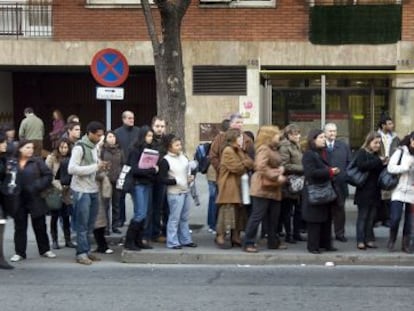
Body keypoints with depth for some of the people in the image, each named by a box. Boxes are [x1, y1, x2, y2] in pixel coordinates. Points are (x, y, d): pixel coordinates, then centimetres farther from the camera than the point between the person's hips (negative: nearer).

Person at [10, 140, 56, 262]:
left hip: (35, 199, -1)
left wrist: (38, 187, -13)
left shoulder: (37, 161, -2)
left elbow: (48, 175, -5)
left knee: (40, 225, 8)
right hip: (18, 200, 1)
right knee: (20, 226, 7)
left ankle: (45, 249, 20)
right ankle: (19, 252, 14)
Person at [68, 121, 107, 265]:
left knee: (90, 224, 13)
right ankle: (81, 253, 5)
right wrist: (95, 167, -20)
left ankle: (86, 251, 22)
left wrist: (100, 166, 1)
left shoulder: (94, 147, 12)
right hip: (82, 191, -8)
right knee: (82, 225, -1)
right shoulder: (79, 147, -13)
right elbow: (72, 169, -22)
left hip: (93, 190, 8)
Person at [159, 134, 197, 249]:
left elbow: (189, 170, 22)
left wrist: (191, 177, 2)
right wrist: (176, 181, -19)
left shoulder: (183, 157, 8)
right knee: (174, 218, -3)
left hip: (186, 191, 7)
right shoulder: (165, 161, -13)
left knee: (184, 218, 15)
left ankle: (185, 240, 25)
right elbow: (162, 179, -16)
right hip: (174, 193, -7)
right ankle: (172, 242, 5)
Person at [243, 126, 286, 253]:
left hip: (274, 189, 10)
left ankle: (273, 242, 23)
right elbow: (261, 167, -24)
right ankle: (248, 243, -1)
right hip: (263, 188, -10)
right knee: (257, 216, -6)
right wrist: (276, 177, -22)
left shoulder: (274, 150, 19)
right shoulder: (263, 149, -13)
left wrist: (281, 170, 0)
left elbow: (278, 165, 23)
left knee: (273, 217, 14)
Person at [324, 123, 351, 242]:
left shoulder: (343, 146, 11)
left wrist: (345, 176, -1)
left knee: (339, 209, 8)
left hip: (340, 183, 3)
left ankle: (339, 233, 17)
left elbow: (349, 163, 9)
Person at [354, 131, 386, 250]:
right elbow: (361, 166, -23)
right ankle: (360, 240, 3)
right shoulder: (361, 153, -4)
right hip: (364, 191, -6)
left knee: (371, 217, 8)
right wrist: (378, 161, -20)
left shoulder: (376, 155, 16)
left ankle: (369, 239, 14)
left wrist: (383, 164, 0)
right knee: (363, 216, -1)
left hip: (375, 192, 6)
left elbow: (379, 172, 20)